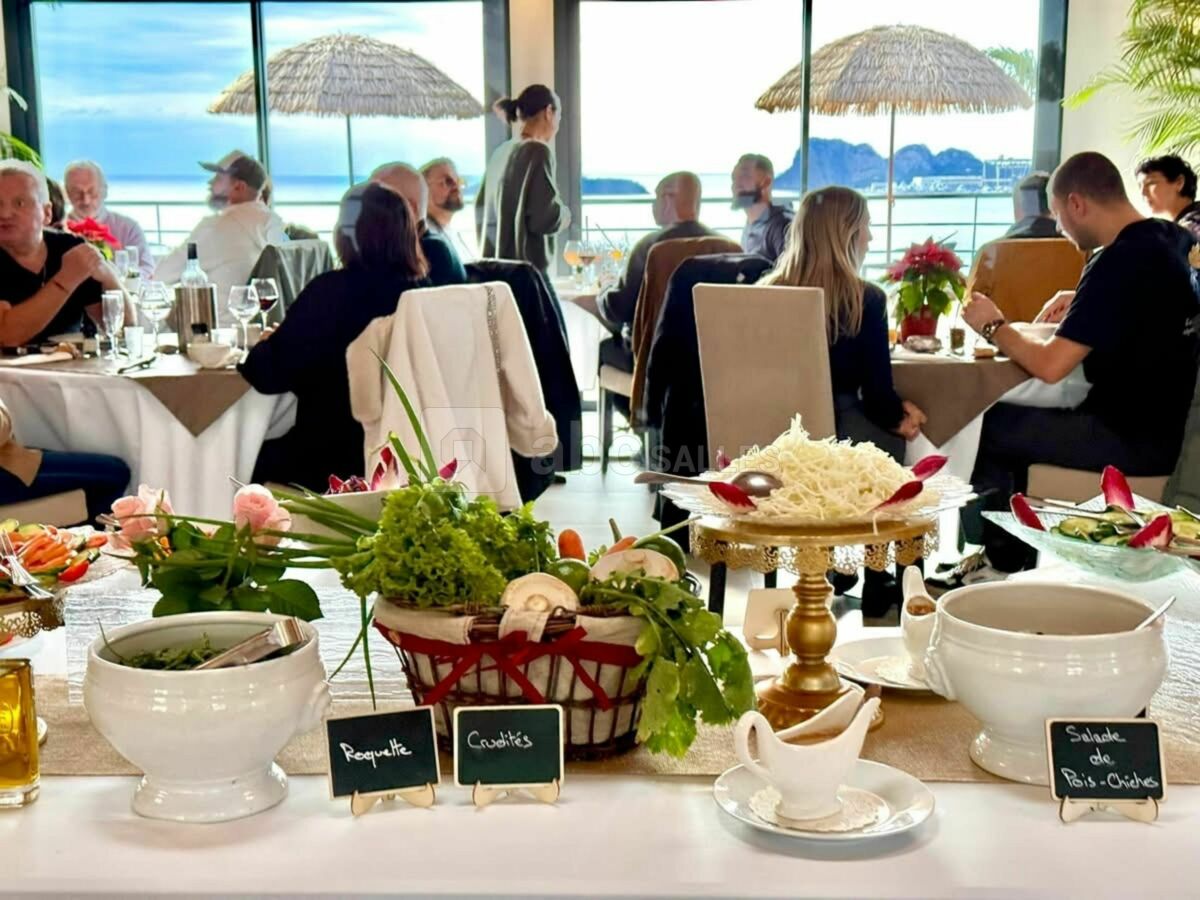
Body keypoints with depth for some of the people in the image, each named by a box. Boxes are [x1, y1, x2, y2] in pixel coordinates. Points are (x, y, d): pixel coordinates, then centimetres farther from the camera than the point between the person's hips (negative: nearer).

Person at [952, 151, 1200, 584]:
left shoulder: (1120, 261, -23)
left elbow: (1050, 366, -24)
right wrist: (1083, 303, 14)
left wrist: (994, 326, -7)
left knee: (997, 425, 2)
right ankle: (1006, 555, 28)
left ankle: (1002, 561, 22)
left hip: (1137, 439, -9)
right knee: (1019, 419, 20)